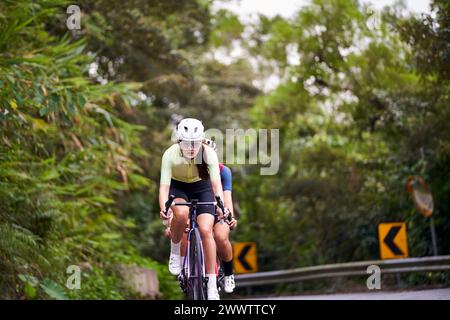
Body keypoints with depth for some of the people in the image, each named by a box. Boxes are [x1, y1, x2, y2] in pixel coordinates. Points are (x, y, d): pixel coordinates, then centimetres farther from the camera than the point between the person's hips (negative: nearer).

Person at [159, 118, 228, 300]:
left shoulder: (208, 153, -28)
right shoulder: (170, 155, -29)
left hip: (202, 187, 0)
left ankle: (212, 286, -12)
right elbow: (164, 186, -33)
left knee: (206, 230, -19)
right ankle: (175, 252, -7)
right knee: (181, 213, -35)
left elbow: (216, 183, -35)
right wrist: (164, 209, -51)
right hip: (177, 187, 0)